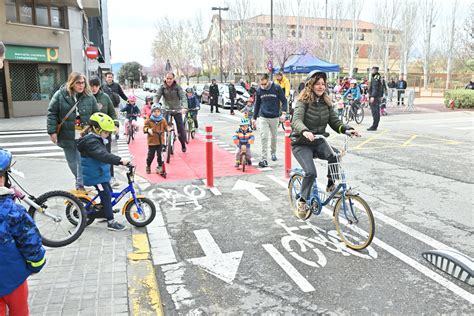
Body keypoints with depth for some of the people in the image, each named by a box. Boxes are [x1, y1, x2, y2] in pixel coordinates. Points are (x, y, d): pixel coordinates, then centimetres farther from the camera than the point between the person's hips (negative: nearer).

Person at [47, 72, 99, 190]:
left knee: (82, 161, -2)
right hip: (67, 137, 1)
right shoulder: (60, 95, -4)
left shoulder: (90, 97, -1)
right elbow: (52, 114, -2)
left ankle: (80, 185, 11)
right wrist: (52, 131, -7)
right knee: (72, 162, 13)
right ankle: (81, 181, 34)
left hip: (85, 137, -1)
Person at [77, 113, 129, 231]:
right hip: (96, 176, -10)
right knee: (106, 196, -8)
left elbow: (104, 154, 24)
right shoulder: (91, 142, -23)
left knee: (108, 192, 18)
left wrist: (118, 161, 25)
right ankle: (111, 222, -3)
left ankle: (104, 212, 34)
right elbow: (103, 155, -39)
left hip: (100, 173, 10)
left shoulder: (95, 139, 11)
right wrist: (120, 160, -48)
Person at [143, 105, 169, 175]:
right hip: (152, 141, -2)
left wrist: (168, 128, -17)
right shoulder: (148, 120, -3)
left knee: (159, 154, 1)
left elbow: (166, 126, 6)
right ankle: (148, 166, 26)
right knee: (151, 155, 5)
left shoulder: (163, 120, 5)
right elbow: (145, 128, -7)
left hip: (160, 141, 2)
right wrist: (148, 130, -29)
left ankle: (160, 167, 14)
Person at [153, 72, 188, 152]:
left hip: (177, 109, -1)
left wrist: (184, 107, -40)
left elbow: (183, 97, -22)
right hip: (166, 109, 1)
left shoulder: (177, 87, -11)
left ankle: (183, 145, 19)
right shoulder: (162, 87, -6)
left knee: (181, 127, 0)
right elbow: (157, 96, -14)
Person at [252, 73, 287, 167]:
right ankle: (264, 159, -8)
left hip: (274, 117, 0)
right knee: (264, 137, -10)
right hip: (263, 117, 0)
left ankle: (273, 152, 39)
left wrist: (283, 113, -13)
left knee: (274, 136, 15)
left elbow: (284, 100, -2)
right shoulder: (259, 90, 0)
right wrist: (254, 118, 12)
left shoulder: (277, 88, -7)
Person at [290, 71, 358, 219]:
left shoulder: (326, 102, 4)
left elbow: (334, 121, 0)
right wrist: (305, 131, -51)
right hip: (301, 144, -4)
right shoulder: (303, 101, -13)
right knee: (310, 172, -23)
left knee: (334, 155, -26)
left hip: (318, 142, 5)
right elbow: (296, 120, -30)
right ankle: (302, 201, 1)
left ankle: (331, 185, -3)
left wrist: (347, 129, -20)